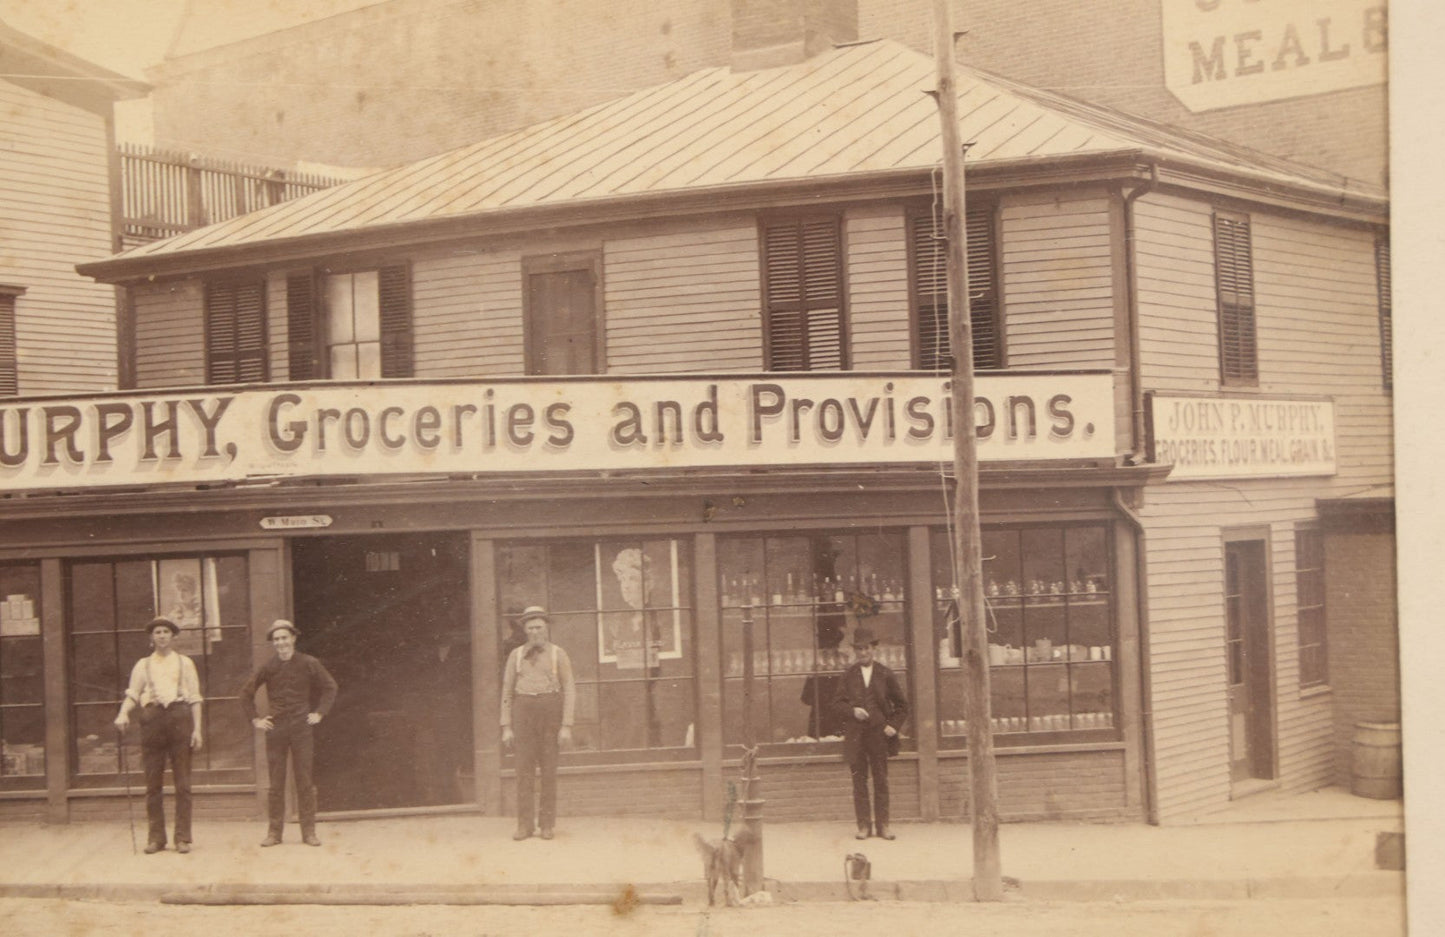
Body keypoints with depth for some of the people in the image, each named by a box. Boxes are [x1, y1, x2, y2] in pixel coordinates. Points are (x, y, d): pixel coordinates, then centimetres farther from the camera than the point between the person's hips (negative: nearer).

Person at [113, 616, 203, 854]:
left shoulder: (184, 663, 15)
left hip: (179, 716, -1)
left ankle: (183, 837, 0)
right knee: (153, 783, 0)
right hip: (152, 716, 1)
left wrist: (197, 729, 1)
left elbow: (195, 698, 10)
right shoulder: (143, 665, 16)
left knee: (182, 783, -2)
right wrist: (123, 714, -14)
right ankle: (155, 837, 6)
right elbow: (132, 694, 7)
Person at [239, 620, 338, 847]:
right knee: (275, 783, 2)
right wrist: (255, 719, 8)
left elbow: (330, 687, 11)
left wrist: (319, 713, 3)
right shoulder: (267, 668, 5)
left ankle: (309, 832, 4)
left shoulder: (309, 664, 1)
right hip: (275, 727, 1)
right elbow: (246, 693, 16)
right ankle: (274, 832, 7)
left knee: (305, 780, -1)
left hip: (301, 726, -1)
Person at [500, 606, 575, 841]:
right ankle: (525, 825, 0)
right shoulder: (516, 656, 8)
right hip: (524, 710, 1)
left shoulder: (559, 654, 2)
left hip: (550, 710, -1)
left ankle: (547, 824, 7)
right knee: (524, 768, -3)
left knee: (549, 768, 0)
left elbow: (570, 691, 0)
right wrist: (506, 727, 2)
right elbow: (507, 691, 9)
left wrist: (567, 726, -8)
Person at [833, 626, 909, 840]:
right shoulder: (848, 675, 4)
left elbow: (901, 704, 10)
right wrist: (852, 711, -13)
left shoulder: (886, 675, 3)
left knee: (881, 781, 3)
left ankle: (882, 825, 8)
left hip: (879, 734, 0)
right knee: (859, 781, 2)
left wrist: (893, 725, -2)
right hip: (855, 736, 0)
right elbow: (838, 703, 5)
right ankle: (863, 826, 7)